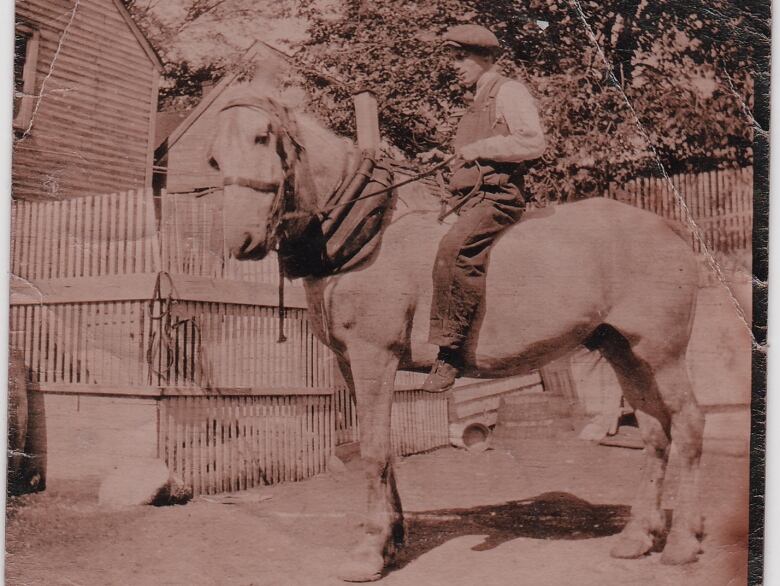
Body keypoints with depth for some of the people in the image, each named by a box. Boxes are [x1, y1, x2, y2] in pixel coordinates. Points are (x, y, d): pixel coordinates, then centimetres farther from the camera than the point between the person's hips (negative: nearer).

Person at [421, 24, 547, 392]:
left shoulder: (509, 91, 2)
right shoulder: (476, 104, 27)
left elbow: (533, 142, -12)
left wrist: (481, 148, -12)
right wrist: (443, 157, 16)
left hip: (498, 197, -11)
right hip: (468, 200, 11)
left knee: (452, 251, -32)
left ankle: (448, 351, -33)